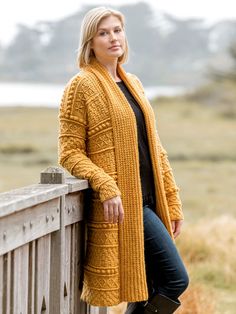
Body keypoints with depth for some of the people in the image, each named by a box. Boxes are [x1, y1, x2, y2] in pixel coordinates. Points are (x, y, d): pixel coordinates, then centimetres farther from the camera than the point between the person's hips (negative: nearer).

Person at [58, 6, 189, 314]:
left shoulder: (133, 83, 17)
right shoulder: (81, 86, -5)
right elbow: (70, 153, -8)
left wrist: (172, 202, 13)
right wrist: (106, 187, -22)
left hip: (149, 201, 8)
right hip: (121, 204, -8)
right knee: (176, 279, -15)